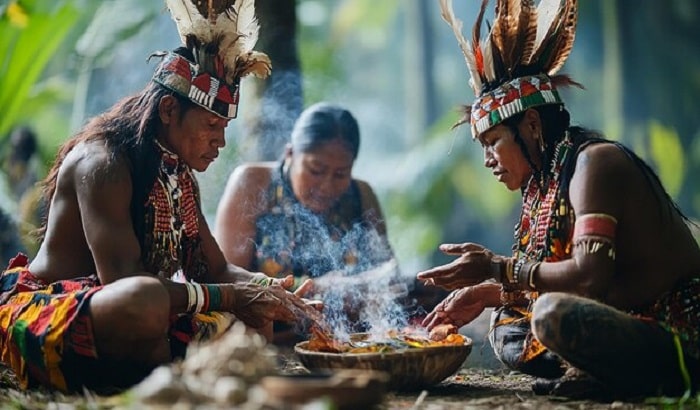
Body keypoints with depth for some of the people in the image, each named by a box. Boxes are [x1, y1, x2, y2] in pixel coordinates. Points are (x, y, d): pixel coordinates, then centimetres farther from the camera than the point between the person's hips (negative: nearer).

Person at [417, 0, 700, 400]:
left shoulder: (594, 162, -14)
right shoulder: (549, 183, 13)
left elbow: (589, 277, -25)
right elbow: (557, 283, 15)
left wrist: (499, 269, -15)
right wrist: (487, 294, 7)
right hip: (630, 329, 10)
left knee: (555, 316, -33)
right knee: (507, 329, 13)